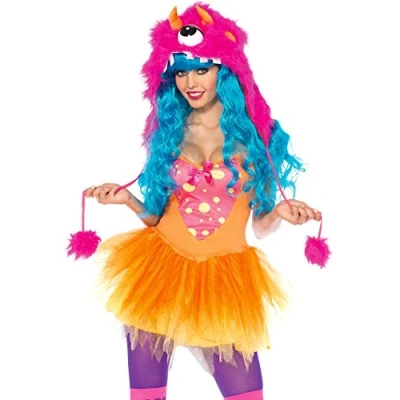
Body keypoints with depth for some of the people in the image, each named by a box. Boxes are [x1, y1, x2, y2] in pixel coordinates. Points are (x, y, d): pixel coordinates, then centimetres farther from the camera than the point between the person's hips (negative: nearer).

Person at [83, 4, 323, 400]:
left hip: (225, 276, -1)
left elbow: (259, 225, 1)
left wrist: (280, 211, -18)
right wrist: (127, 198, -8)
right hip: (161, 267, 2)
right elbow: (157, 216, 8)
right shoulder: (167, 133, 5)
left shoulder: (253, 134, 1)